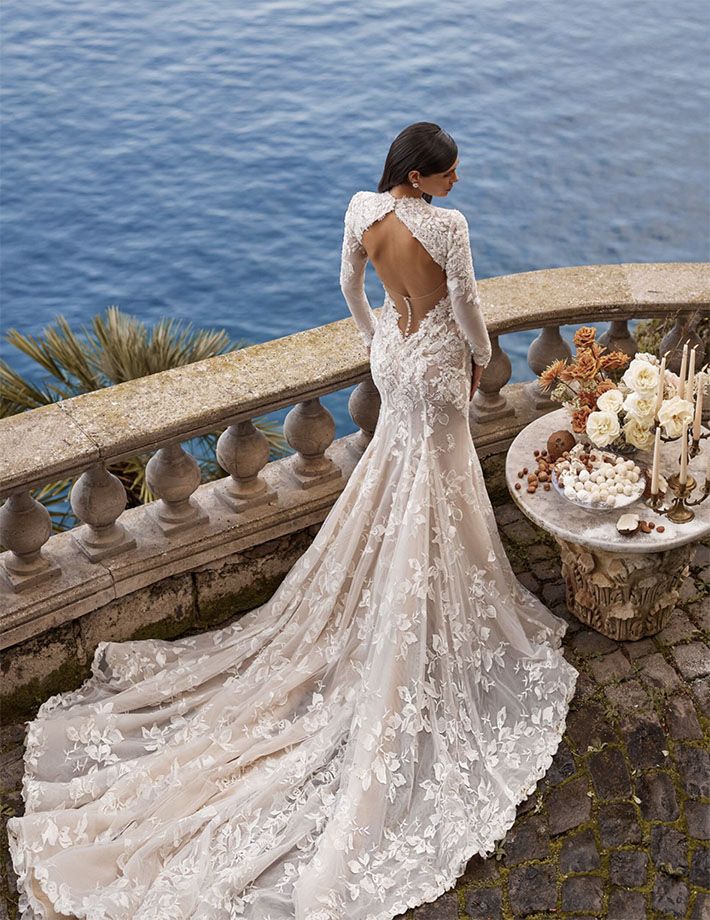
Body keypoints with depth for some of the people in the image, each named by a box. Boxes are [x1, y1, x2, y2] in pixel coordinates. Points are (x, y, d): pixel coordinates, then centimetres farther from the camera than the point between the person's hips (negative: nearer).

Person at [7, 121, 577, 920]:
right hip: (437, 363, -6)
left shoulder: (361, 209, -7)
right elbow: (466, 306, -16)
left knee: (396, 487, 26)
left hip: (391, 354, 6)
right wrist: (480, 358, 5)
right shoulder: (447, 225, -26)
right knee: (431, 504, 10)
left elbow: (349, 283, 7)